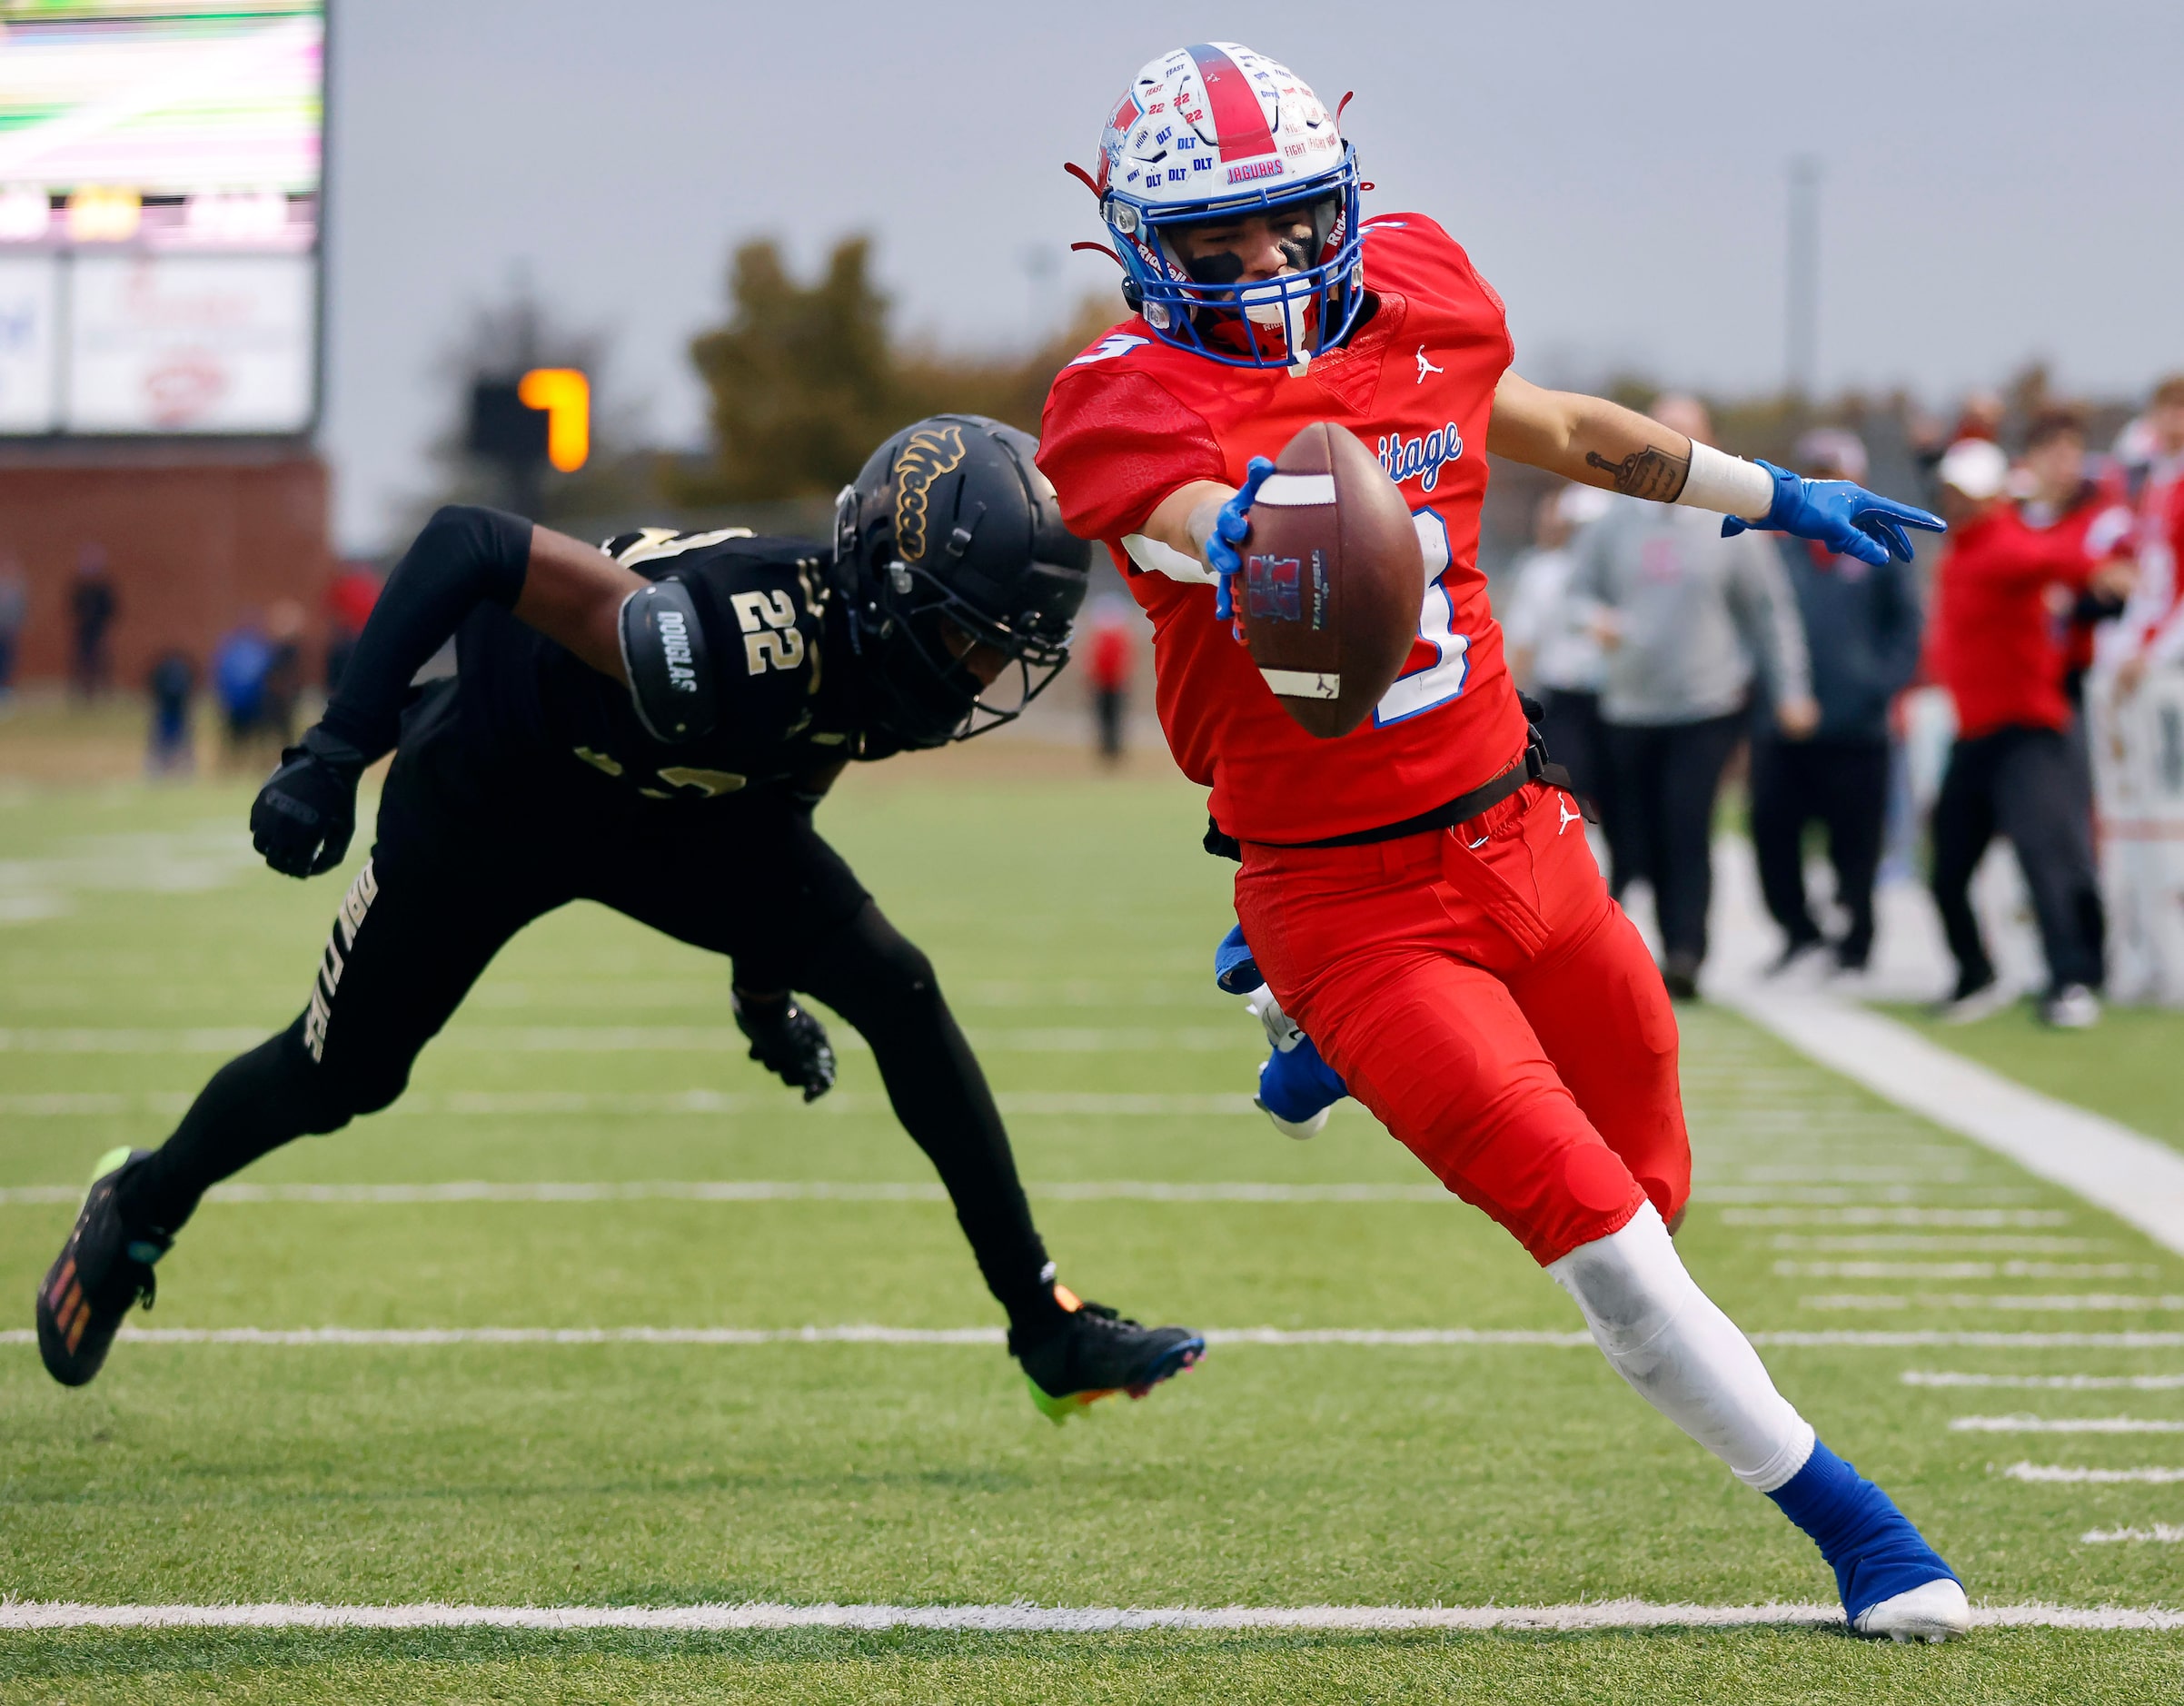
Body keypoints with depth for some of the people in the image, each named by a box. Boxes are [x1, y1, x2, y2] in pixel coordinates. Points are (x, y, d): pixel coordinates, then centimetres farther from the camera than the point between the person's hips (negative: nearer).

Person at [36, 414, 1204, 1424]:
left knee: (896, 991, -12)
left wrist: (765, 982, 14)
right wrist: (335, 754, -43)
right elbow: (470, 545, -42)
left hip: (661, 813, 5)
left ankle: (1043, 1325, -6)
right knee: (339, 1080, 11)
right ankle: (141, 1209, 44)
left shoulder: (861, 663, -19)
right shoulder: (738, 642, -43)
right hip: (491, 792, -5)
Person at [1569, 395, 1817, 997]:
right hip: (1628, 710, 3)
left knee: (1687, 831, -16)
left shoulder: (1733, 528, 4)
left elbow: (1771, 612, 8)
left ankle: (1685, 953, -18)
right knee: (1634, 841, 3)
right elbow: (1578, 593, 17)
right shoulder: (1613, 527, 9)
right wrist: (1594, 621, -7)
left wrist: (1790, 691, 2)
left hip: (1708, 707, -3)